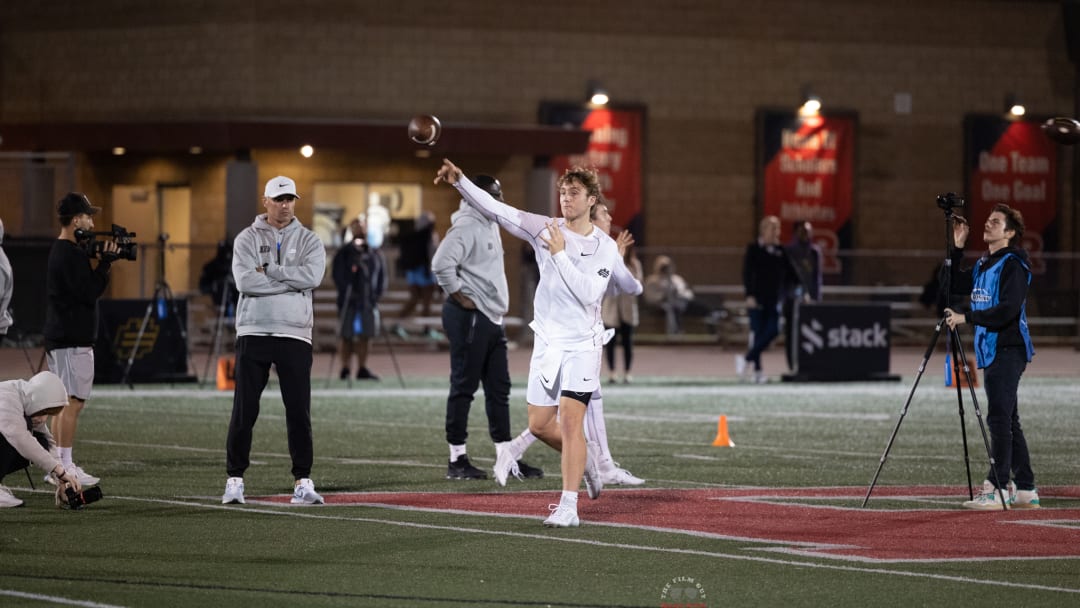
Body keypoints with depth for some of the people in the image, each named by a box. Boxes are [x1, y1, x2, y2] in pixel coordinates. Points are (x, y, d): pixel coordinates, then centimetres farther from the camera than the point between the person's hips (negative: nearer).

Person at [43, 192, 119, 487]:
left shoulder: (60, 251, 16)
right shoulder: (71, 255, -16)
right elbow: (89, 292, -20)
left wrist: (100, 262, 10)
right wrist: (105, 262, -12)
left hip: (59, 338, 11)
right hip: (73, 340, -11)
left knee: (63, 403, 13)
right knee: (73, 402, -10)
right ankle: (66, 466, -10)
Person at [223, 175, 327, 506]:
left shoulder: (308, 241, 7)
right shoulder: (247, 239, 4)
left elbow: (312, 276, -13)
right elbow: (245, 282, -13)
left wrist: (268, 271, -11)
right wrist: (290, 280, -11)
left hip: (294, 335, 1)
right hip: (254, 333, -1)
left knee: (299, 411, 0)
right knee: (244, 410, 0)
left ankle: (302, 483, 5)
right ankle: (234, 480, 7)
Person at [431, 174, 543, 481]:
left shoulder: (491, 224, 15)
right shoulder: (466, 226, -15)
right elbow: (442, 264, -27)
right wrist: (460, 296, -18)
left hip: (491, 317, 10)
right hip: (469, 317, -10)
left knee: (499, 388, 10)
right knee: (463, 387, -4)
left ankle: (506, 458, 14)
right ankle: (457, 460, 0)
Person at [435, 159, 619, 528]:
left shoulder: (605, 248, -6)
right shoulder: (545, 229, 1)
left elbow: (588, 294, -19)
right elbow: (496, 209, -7)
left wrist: (560, 253, -19)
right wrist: (460, 181, -18)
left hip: (582, 345, -4)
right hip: (547, 342, 4)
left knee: (571, 421, -14)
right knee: (539, 425, 7)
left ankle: (568, 507, -11)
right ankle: (583, 461, 35)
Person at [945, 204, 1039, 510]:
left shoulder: (1013, 264, -11)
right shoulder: (983, 264, 17)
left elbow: (1008, 310, -21)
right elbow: (956, 287, 22)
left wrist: (966, 317, -19)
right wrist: (957, 248, 14)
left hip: (1008, 350, -9)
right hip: (991, 351, 9)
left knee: (999, 419, -11)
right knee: (1008, 422, 10)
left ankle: (997, 490, -12)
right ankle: (1026, 490, 14)